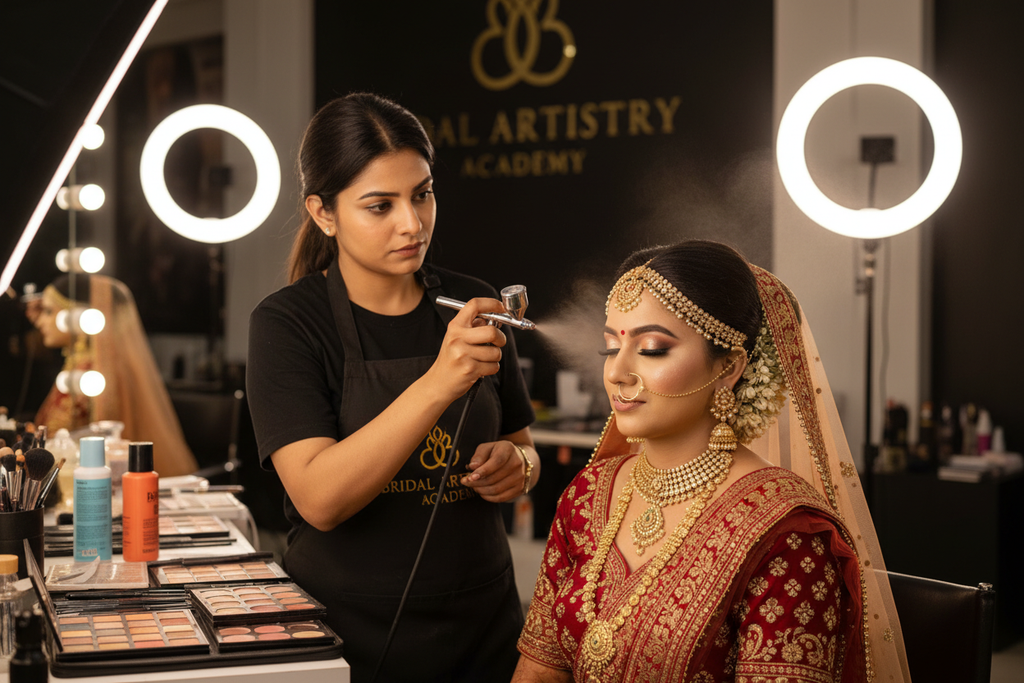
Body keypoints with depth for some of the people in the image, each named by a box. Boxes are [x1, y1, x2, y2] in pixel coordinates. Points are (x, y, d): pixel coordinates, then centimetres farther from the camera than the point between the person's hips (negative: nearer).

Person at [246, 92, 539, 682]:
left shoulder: (471, 307, 1)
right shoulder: (288, 324, -12)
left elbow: (524, 449, 13)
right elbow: (319, 498, -23)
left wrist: (516, 467, -11)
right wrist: (438, 384, -33)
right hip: (350, 634, -3)